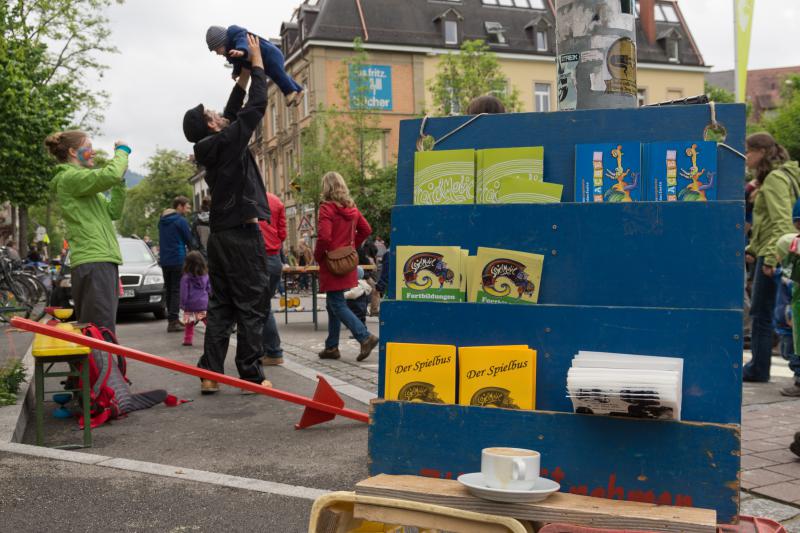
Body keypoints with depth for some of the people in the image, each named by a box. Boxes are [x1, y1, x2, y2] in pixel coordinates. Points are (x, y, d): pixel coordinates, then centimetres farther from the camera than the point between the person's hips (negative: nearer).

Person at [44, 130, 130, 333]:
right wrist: (122, 150, -5)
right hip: (93, 263, -10)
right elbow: (109, 176, -23)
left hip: (104, 262, 10)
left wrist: (120, 181, 11)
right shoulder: (69, 177, -6)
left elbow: (113, 212, 20)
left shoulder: (79, 179, 25)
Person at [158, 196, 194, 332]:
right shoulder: (181, 221, -10)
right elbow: (189, 240, -6)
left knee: (168, 289, 13)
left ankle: (172, 319, 19)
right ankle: (173, 321, -10)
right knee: (177, 290, -6)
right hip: (177, 259, -8)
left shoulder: (162, 221, 14)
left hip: (164, 260, 8)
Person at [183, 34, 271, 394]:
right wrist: (256, 62, 5)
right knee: (252, 306, -3)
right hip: (243, 234, -8)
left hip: (220, 235, 8)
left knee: (221, 307, 9)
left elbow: (233, 112, 25)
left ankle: (210, 374, 7)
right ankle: (251, 375, -1)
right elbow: (257, 106, -5)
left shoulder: (210, 148, 13)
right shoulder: (228, 142, -9)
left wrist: (244, 75, 24)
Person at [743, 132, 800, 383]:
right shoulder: (769, 178, 19)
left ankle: (758, 369, 5)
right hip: (766, 253, 10)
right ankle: (758, 366, 18)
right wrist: (752, 248, 20)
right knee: (760, 312, 12)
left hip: (772, 255, -10)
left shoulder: (775, 179, -11)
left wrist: (771, 256, -24)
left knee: (761, 313, -3)